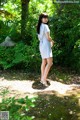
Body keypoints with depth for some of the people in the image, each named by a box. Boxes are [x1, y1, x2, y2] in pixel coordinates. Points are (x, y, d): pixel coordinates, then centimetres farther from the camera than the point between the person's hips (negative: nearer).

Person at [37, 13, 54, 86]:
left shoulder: (39, 26, 15)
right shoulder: (45, 26, -13)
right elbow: (48, 38, -17)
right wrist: (52, 41, 4)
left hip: (41, 45, 10)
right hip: (46, 45, -10)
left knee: (44, 62, 15)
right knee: (50, 63, -12)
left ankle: (42, 78, 19)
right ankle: (44, 79, -17)